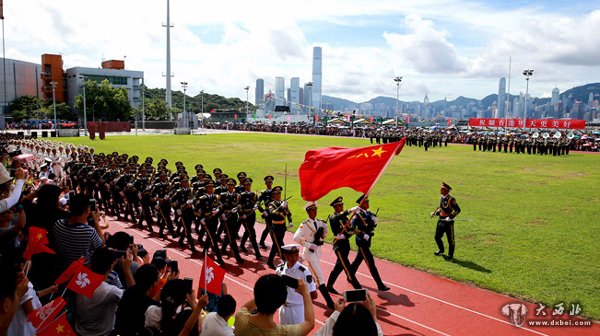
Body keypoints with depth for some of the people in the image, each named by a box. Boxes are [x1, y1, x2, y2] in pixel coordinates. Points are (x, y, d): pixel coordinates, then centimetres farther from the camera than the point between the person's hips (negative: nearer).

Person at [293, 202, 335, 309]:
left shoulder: (319, 222, 3)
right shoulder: (304, 224, -14)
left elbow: (324, 235, 13)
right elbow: (296, 237, -22)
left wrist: (325, 227, -8)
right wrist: (309, 245, -24)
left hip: (318, 251, 7)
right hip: (310, 252, -7)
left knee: (310, 273, 23)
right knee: (319, 276, -10)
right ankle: (329, 302, -11)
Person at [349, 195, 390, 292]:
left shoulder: (368, 213, 9)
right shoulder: (358, 214, -16)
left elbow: (374, 224, 8)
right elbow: (352, 225, -29)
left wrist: (373, 220, -14)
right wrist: (363, 235, -33)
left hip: (367, 241, 8)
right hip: (362, 241, -8)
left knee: (358, 260, 22)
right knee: (370, 262, -7)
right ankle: (380, 285, -4)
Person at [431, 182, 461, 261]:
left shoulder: (451, 199, -19)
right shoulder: (441, 198, 5)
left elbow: (458, 210, -19)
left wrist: (450, 217, -25)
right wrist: (435, 212, 10)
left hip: (448, 222, -8)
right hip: (440, 221, 8)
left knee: (450, 239, 5)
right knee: (437, 237, 16)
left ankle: (450, 256, 19)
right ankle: (441, 250, 40)